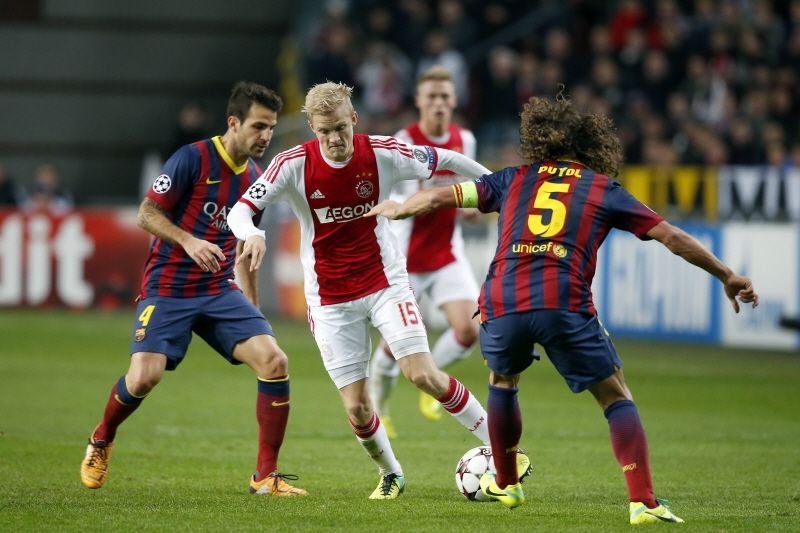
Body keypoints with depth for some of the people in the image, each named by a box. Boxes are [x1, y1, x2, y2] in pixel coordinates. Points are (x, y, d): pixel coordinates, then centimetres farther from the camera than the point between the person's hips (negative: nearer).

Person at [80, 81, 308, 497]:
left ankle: (266, 476, -6)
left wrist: (252, 309, 21)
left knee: (274, 361, -14)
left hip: (220, 292, 5)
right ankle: (101, 440, 16)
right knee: (145, 375, -19)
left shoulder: (255, 179, 9)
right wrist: (189, 241, -27)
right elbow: (147, 214, -11)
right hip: (167, 289, -5)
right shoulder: (193, 159, -11)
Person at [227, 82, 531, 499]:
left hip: (385, 284, 0)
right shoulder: (294, 165, -14)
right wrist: (252, 235, -41)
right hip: (330, 299, 0)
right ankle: (391, 475, 26)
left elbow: (444, 160, 4)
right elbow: (240, 211, -18)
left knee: (423, 375, -15)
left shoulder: (383, 153, -12)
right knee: (356, 409, -2)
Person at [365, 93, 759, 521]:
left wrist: (398, 209, 45)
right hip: (565, 306, -2)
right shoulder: (604, 189, 16)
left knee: (502, 381, 32)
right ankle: (643, 502, -7)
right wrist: (727, 277, 23)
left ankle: (505, 485, 42)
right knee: (616, 397, 7)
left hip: (501, 304, 2)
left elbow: (443, 196, 25)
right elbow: (670, 236, 15)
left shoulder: (516, 179, 21)